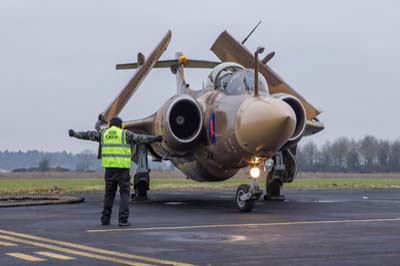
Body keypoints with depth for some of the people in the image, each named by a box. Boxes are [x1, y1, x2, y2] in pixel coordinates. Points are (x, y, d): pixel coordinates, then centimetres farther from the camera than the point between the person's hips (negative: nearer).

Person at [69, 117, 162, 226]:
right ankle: (123, 219, -7)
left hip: (109, 168, 4)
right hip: (122, 168, -4)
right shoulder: (125, 134, -1)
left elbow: (88, 135, 21)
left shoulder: (104, 133, 11)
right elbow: (139, 138, -13)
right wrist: (154, 139, -19)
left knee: (109, 193, 13)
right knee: (124, 193, 1)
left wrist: (74, 133, 34)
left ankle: (105, 219, 14)